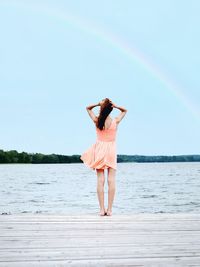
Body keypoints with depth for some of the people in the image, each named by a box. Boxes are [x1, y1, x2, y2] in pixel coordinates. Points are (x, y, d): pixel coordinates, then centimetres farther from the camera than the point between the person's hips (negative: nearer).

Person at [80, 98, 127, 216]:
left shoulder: (97, 120, -6)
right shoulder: (116, 121, -5)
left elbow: (88, 108, 12)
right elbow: (124, 111, 15)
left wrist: (98, 104, -4)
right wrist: (115, 106, -3)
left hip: (100, 151, 0)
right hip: (111, 151, 0)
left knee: (100, 180, 0)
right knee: (111, 180, 0)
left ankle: (102, 209, -2)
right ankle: (109, 209, -2)